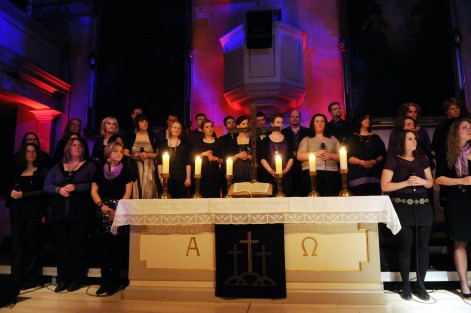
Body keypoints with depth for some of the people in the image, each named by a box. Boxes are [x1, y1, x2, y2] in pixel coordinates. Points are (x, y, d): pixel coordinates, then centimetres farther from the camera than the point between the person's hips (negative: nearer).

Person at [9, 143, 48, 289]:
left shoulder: (42, 171, 2)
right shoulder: (18, 171, 16)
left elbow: (44, 191, -6)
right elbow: (13, 188, 20)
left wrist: (23, 195, -12)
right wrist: (12, 193, -3)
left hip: (33, 211, -4)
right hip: (17, 210, 4)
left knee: (31, 244, 0)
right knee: (17, 243, 2)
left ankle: (30, 279, 7)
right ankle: (16, 278, 8)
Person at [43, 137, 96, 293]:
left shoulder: (89, 166, 5)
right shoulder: (57, 167, 15)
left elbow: (94, 185, -7)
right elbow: (46, 186, 8)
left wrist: (75, 187, -17)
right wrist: (58, 189, -11)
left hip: (80, 212, -3)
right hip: (59, 212, 3)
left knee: (78, 245, -1)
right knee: (61, 245, 5)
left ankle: (76, 279, 8)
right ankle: (63, 279, 13)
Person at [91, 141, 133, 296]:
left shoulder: (125, 170, 6)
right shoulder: (100, 169, 11)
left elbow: (128, 192, -1)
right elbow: (94, 191, 8)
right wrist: (101, 205, -9)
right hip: (103, 212, 2)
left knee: (117, 247, -1)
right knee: (104, 247, 4)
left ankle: (114, 282, 7)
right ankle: (104, 281, 13)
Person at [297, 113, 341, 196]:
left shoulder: (333, 139, 22)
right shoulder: (307, 139, 16)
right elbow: (299, 156, 2)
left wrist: (331, 156, -6)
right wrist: (316, 153, -6)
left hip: (332, 173, 2)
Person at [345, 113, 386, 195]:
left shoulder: (376, 138, 21)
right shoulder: (352, 138, 11)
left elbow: (383, 154, 14)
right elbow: (348, 156, 0)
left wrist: (376, 161, -7)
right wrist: (360, 162, -14)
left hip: (374, 176, 3)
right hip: (357, 176, -3)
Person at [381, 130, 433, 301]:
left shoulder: (422, 159, 12)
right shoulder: (393, 161, -3)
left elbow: (431, 182, 14)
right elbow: (384, 186, -8)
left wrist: (422, 181, -8)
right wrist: (406, 183, -17)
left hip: (423, 207, 4)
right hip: (402, 209, -4)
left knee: (423, 245, 5)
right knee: (405, 246, 0)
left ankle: (421, 285, 17)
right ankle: (406, 285, 13)